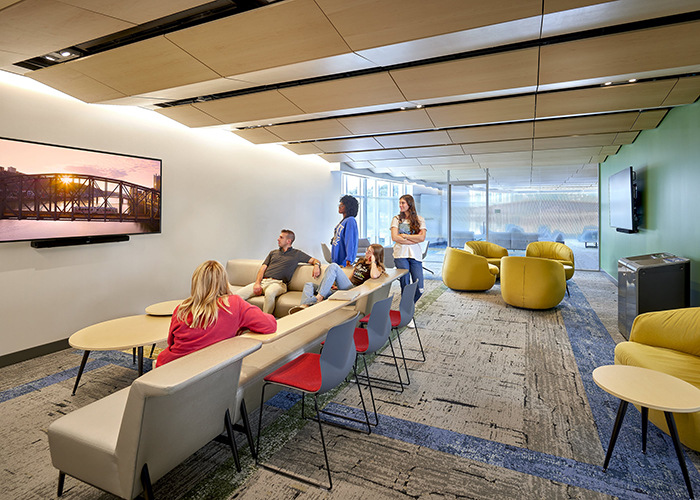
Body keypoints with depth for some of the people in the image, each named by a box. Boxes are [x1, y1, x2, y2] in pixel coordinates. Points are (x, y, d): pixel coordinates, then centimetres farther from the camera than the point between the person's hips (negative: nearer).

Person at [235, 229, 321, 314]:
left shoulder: (296, 253, 16)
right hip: (263, 281, 5)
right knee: (237, 295, -17)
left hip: (278, 283, -4)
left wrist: (316, 265, -10)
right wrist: (257, 283, -1)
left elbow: (315, 260, 16)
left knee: (269, 293, -42)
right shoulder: (273, 253, 27)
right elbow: (263, 268, 17)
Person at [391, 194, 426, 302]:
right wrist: (414, 239, -6)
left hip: (415, 255, 1)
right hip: (401, 255, -1)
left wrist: (404, 235, -4)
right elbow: (394, 238, -5)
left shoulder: (420, 220, 10)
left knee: (419, 289, -2)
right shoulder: (396, 219, 8)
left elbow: (422, 238, -4)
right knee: (405, 288, -2)